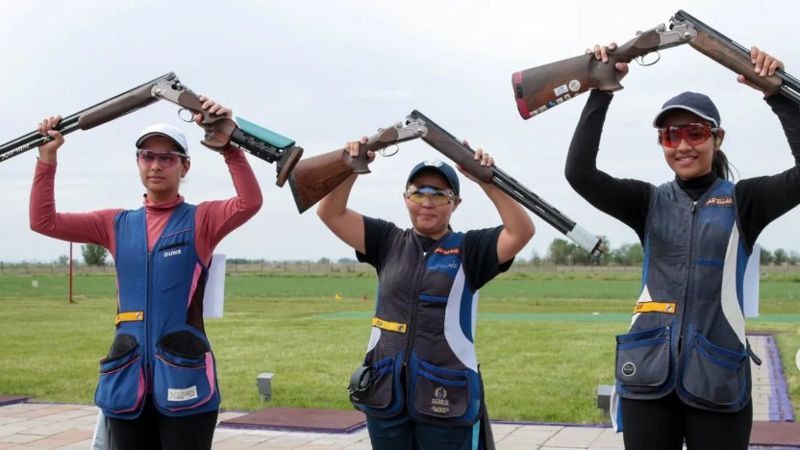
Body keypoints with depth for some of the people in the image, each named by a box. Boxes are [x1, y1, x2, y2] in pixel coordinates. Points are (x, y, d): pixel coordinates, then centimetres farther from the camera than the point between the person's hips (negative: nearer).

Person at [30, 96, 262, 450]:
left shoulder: (202, 220, 1)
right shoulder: (117, 224, 12)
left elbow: (250, 203, -17)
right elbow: (43, 221, 8)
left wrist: (229, 145, -26)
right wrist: (47, 157, 1)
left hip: (184, 379, -4)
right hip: (127, 380, 4)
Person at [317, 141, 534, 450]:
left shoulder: (469, 249, -1)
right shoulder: (389, 242, 7)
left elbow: (521, 232, -15)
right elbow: (330, 213, 4)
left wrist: (487, 181, -24)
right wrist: (352, 168, -11)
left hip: (446, 399, -3)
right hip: (384, 392, 3)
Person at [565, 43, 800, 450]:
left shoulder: (742, 201, 3)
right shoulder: (650, 202, 6)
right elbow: (579, 173, -7)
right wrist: (601, 92, -11)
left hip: (718, 377, -2)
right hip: (648, 374, 2)